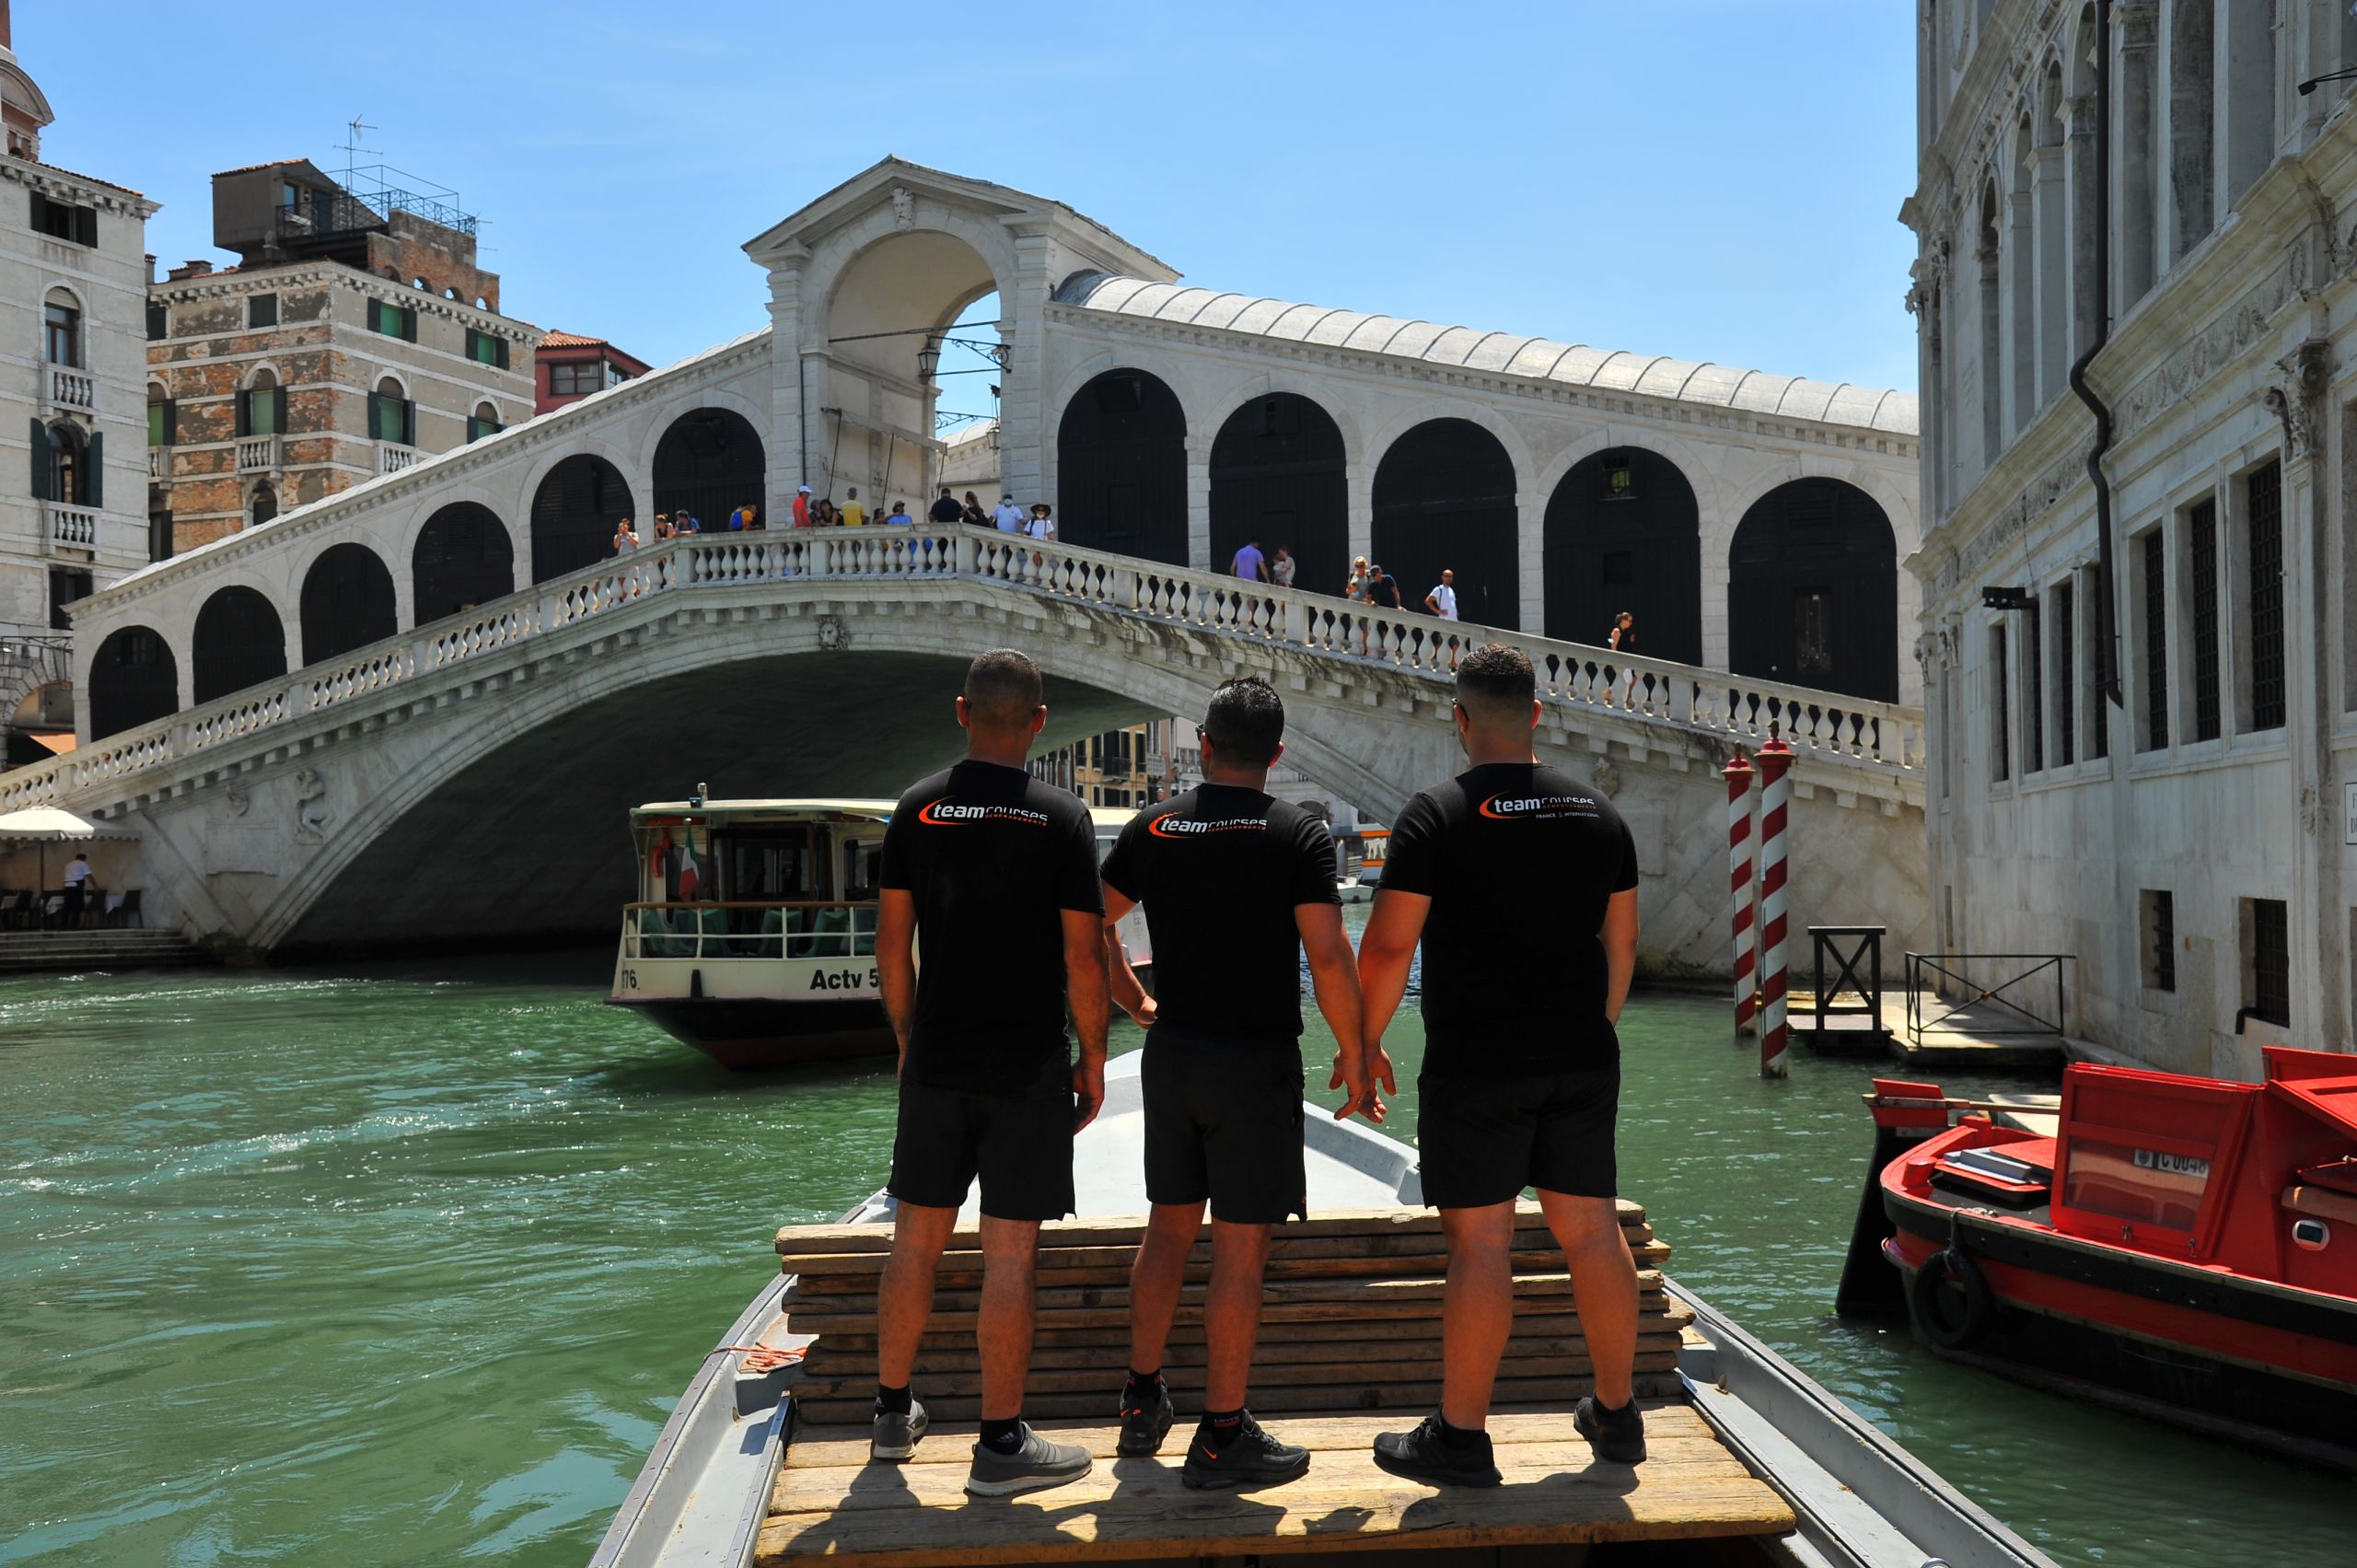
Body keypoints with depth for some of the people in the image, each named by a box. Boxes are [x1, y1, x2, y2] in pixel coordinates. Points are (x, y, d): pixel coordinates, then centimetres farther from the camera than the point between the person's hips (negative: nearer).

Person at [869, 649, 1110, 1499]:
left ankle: (894, 1412, 27)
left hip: (935, 1062, 4)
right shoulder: (1062, 816, -9)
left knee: (916, 1237, 14)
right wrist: (1092, 1060, 2)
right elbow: (1082, 958, -9)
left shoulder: (917, 808, 1)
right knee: (1009, 1252, 1)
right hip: (1028, 1069, -4)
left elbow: (892, 943, 5)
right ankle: (1002, 1444, 7)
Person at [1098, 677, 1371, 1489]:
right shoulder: (1298, 834, -9)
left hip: (1171, 1054, 5)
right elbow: (1328, 957, -16)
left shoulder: (1153, 827, 4)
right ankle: (1222, 1437, 7)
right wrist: (1354, 1057, -6)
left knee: (1168, 1228, 18)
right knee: (1241, 1248, 1)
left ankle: (1142, 1403, 26)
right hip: (1257, 1061, -5)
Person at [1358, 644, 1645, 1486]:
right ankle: (1616, 1416, 24)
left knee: (1480, 1243, -1)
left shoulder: (1437, 815, -9)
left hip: (1475, 1067, -5)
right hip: (1582, 1064, 5)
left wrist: (1365, 1042, 2)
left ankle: (1461, 1436, 7)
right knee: (1591, 1229, 13)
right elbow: (1622, 942, 15)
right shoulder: (1597, 811, 8)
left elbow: (1387, 947, -11)